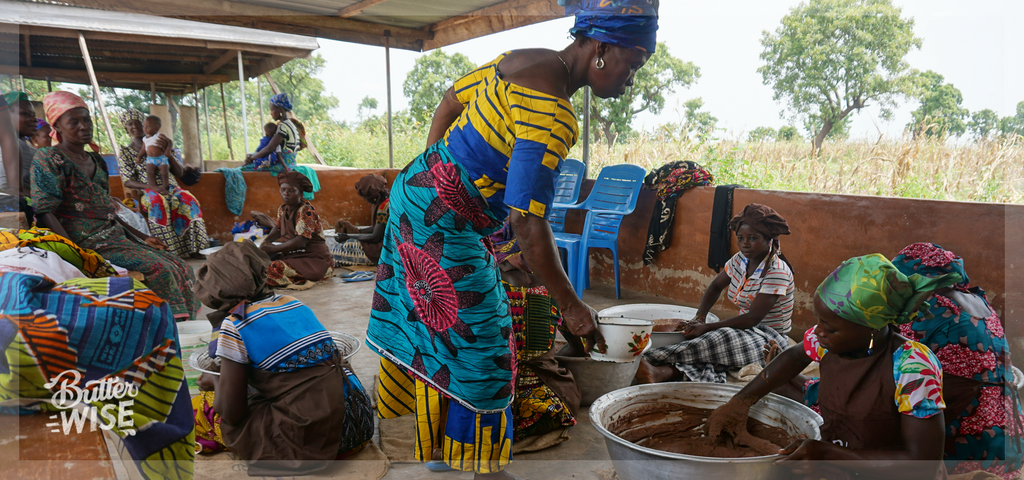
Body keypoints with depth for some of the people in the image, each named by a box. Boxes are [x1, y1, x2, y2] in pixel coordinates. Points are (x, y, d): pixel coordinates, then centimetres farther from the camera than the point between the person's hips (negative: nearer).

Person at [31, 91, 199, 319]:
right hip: (86, 243, -8)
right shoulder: (48, 159, -5)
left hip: (115, 237, 8)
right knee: (157, 268, -26)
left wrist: (143, 238, 15)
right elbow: (45, 213, -12)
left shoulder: (97, 161, 18)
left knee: (179, 267, -8)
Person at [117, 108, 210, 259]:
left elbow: (180, 172, 11)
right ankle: (168, 249, -41)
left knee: (187, 199, -33)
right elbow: (127, 182, 1)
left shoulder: (158, 145, 19)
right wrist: (153, 187, -18)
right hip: (147, 192, -2)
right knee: (158, 201, -39)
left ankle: (192, 248, -34)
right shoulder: (124, 153, 13)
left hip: (171, 188, 2)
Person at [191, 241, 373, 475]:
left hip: (312, 440, -7)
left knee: (200, 410, 11)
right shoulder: (295, 304, 11)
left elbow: (231, 413, -6)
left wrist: (215, 381, 14)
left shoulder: (234, 326, -7)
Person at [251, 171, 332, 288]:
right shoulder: (282, 210, 9)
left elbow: (301, 242, -23)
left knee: (276, 267, -30)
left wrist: (273, 249, -19)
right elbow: (278, 229, 24)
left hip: (314, 259, -9)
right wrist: (266, 241, 1)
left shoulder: (306, 210, -16)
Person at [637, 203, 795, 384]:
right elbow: (716, 287, 17)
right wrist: (700, 317, -2)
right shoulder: (740, 260, 5)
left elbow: (754, 317, -23)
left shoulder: (777, 271, -18)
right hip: (748, 331, 7)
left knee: (722, 339, -34)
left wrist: (707, 328, -25)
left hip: (770, 340, -7)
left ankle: (652, 361, -45)